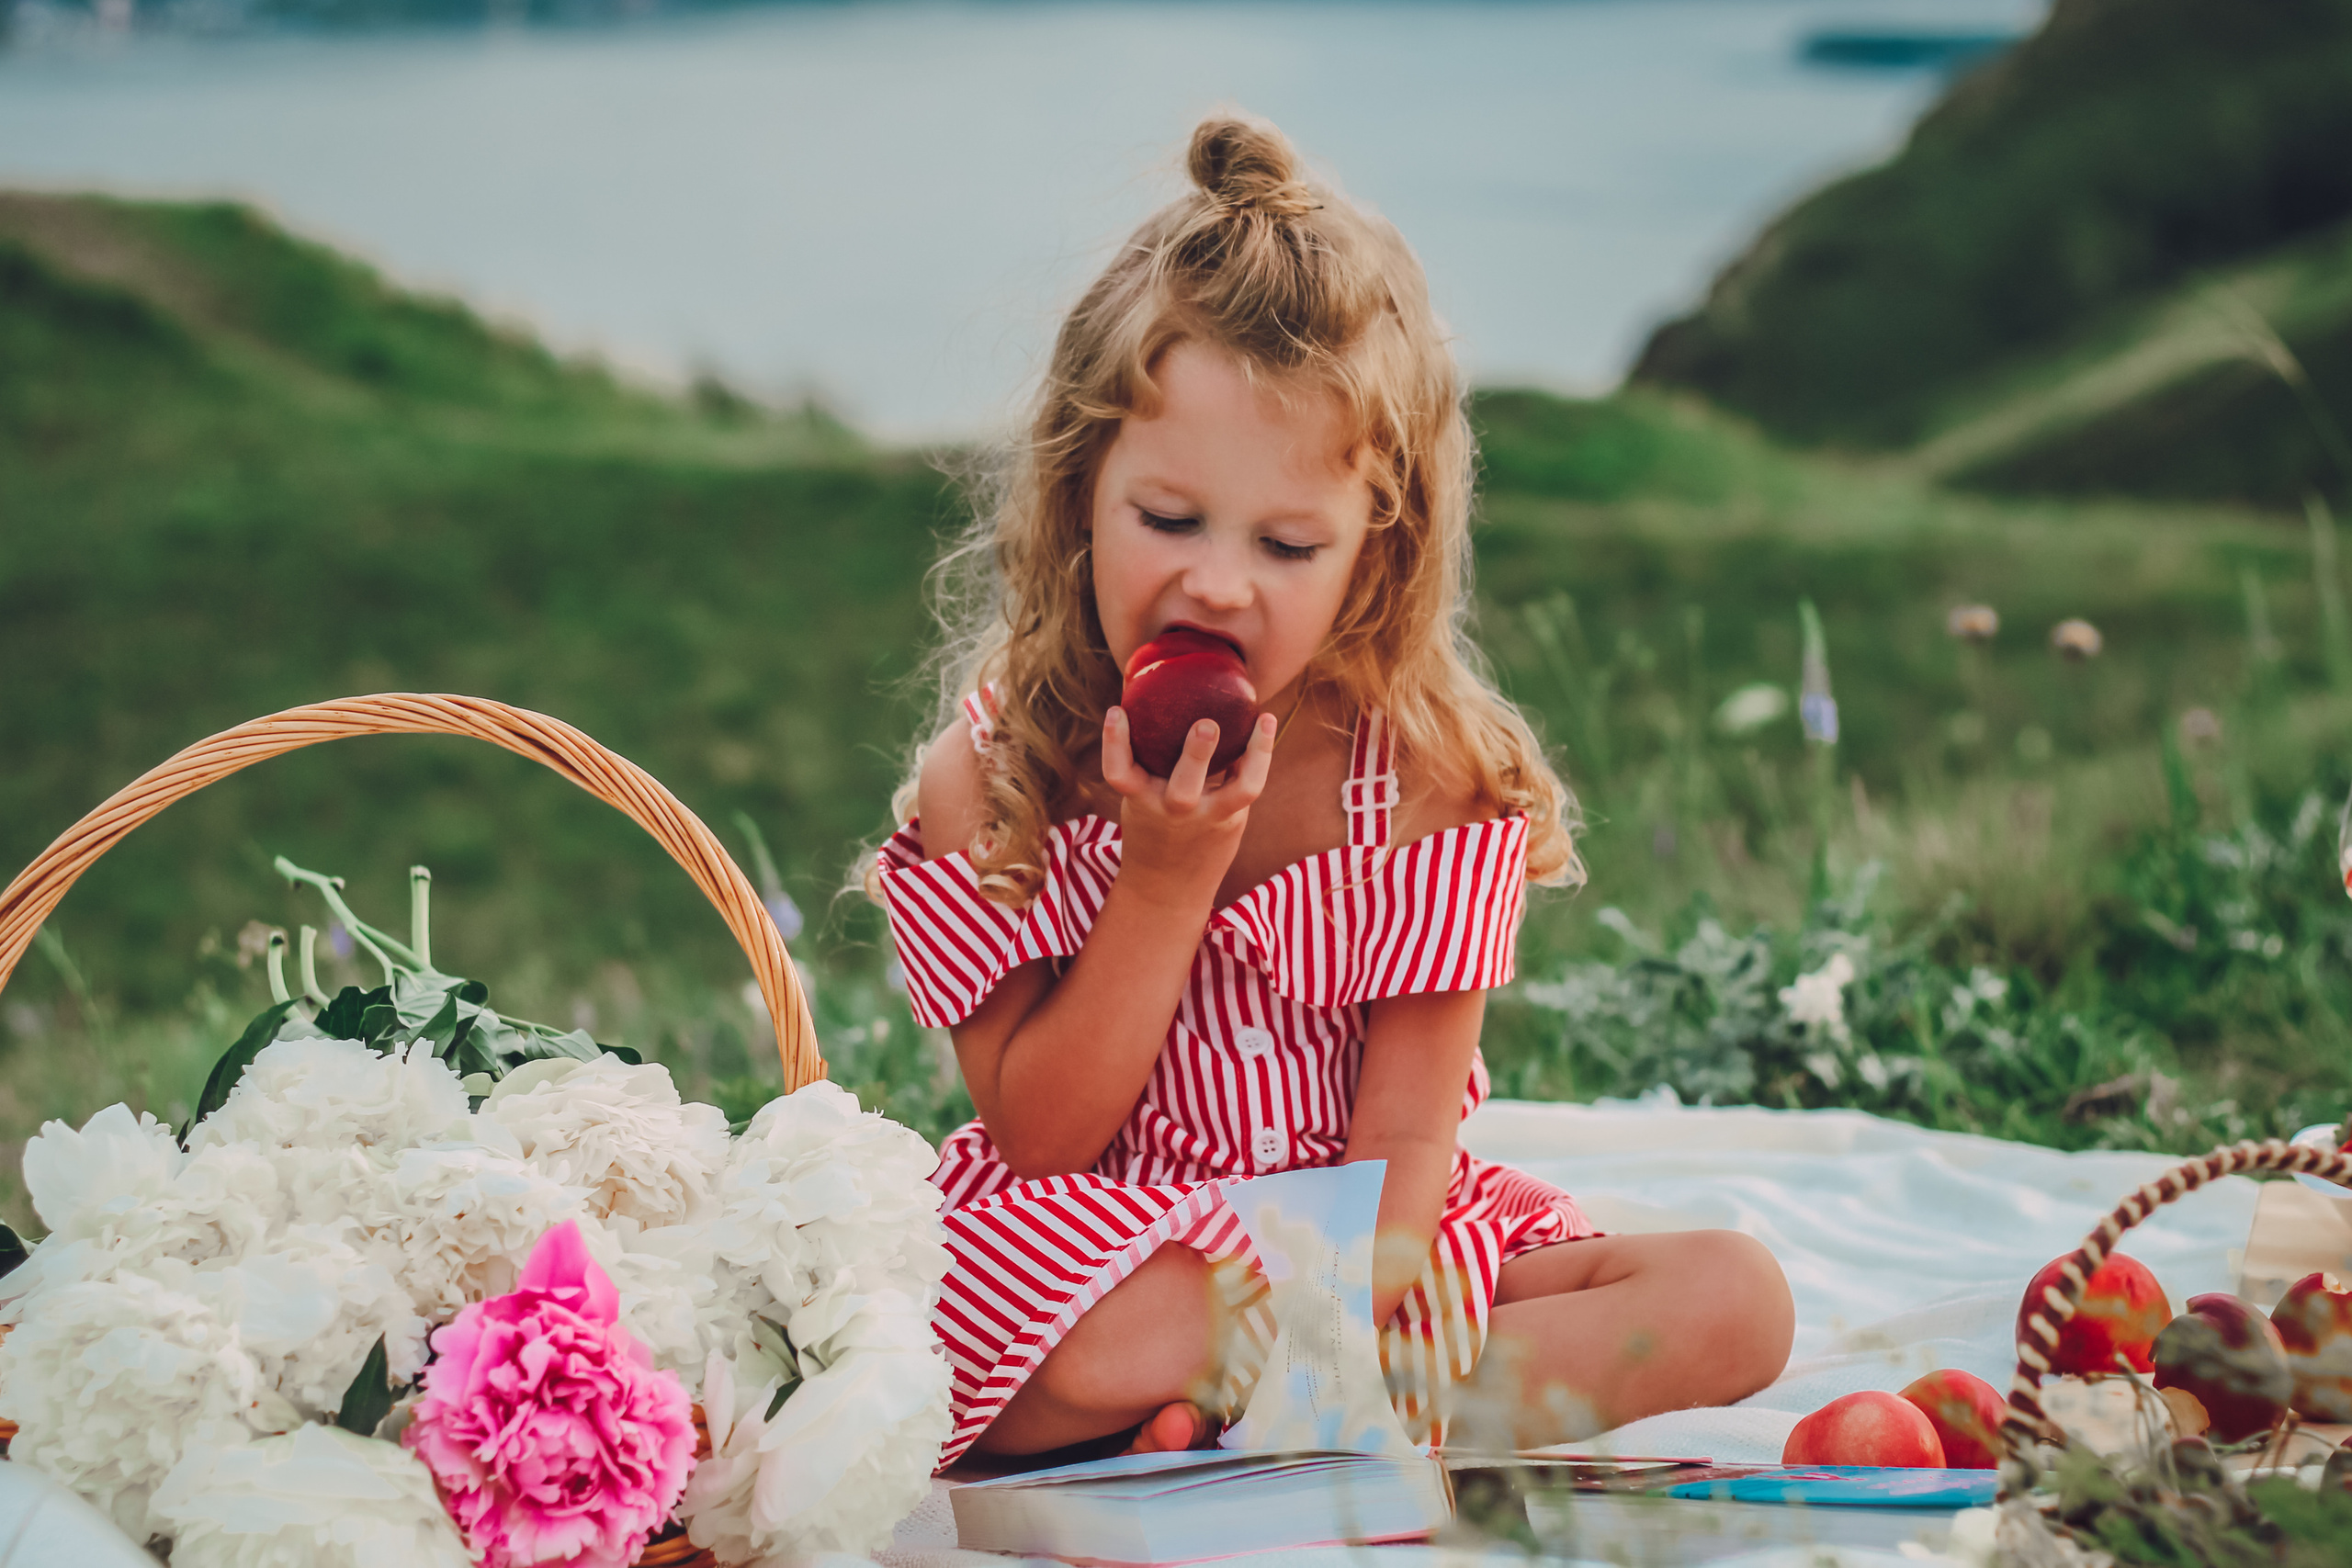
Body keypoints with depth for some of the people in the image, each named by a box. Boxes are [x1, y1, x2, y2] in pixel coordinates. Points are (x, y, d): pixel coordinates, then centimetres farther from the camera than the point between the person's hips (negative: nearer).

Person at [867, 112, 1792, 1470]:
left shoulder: (1439, 777, -9)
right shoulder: (986, 781, -9)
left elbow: (1405, 1133, -10)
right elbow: (1037, 1137, -10)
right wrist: (1166, 879, -21)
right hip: (1107, 1248, -3)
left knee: (1737, 1297, -19)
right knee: (1071, 1350, -39)